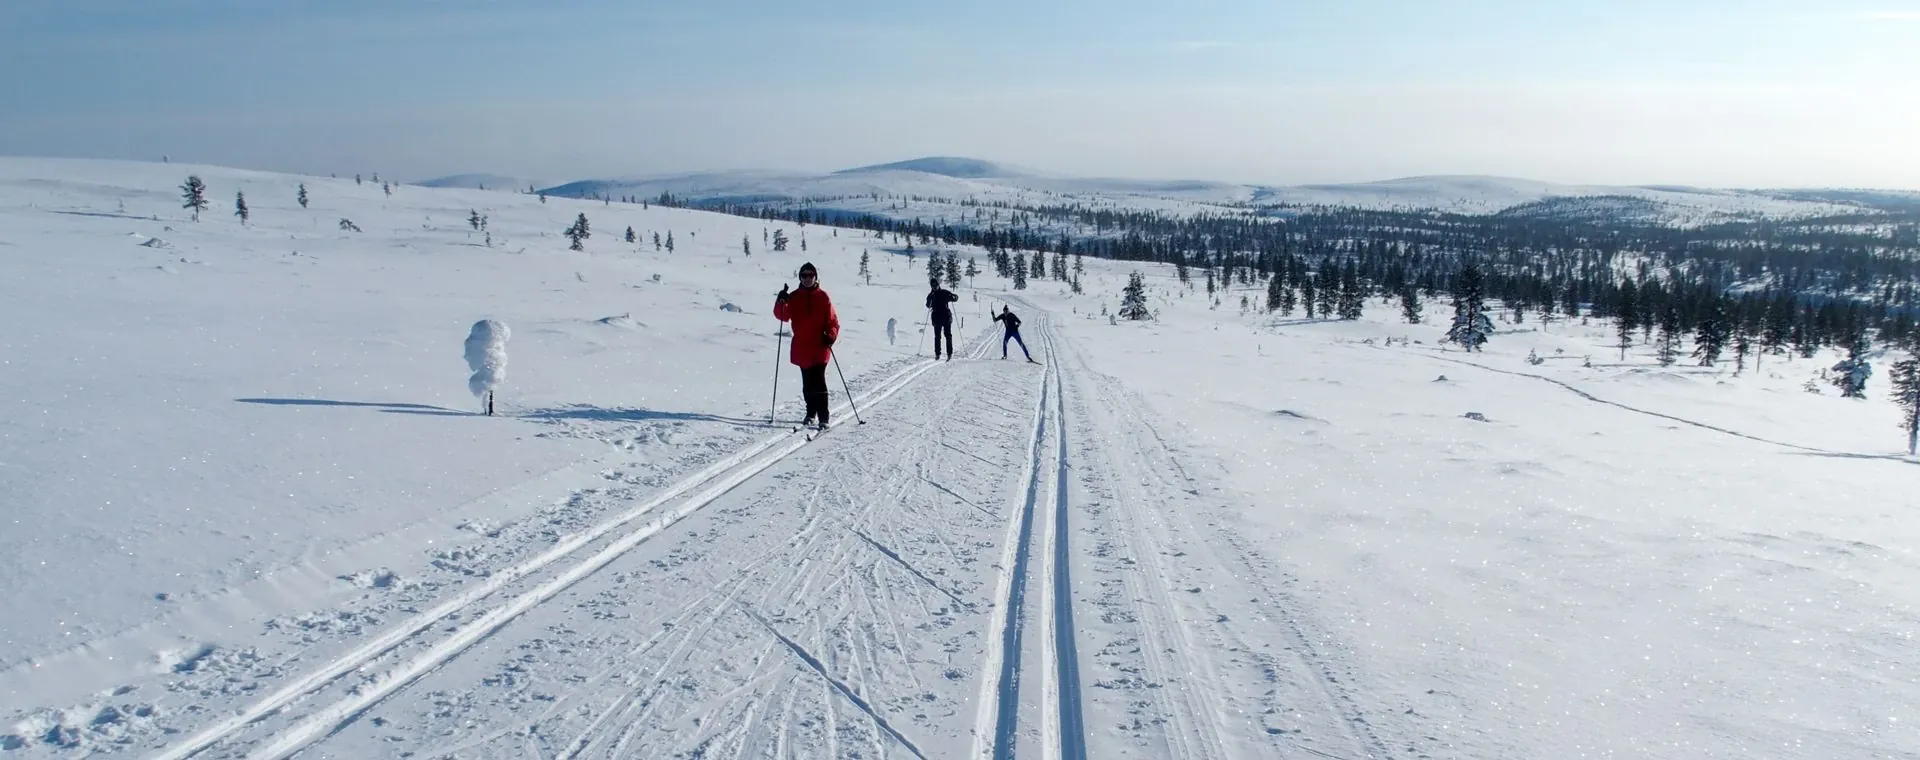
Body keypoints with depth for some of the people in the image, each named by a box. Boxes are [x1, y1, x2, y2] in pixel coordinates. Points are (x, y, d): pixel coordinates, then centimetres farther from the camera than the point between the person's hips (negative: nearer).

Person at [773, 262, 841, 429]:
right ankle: (811, 414, 26)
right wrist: (781, 302, -22)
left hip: (820, 348, -3)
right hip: (802, 349, 3)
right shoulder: (794, 297, 6)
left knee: (819, 383, -10)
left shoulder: (822, 297, 1)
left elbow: (833, 321, 1)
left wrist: (831, 335, -16)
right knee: (807, 383, 12)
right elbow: (783, 316, -4)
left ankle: (823, 418, -9)